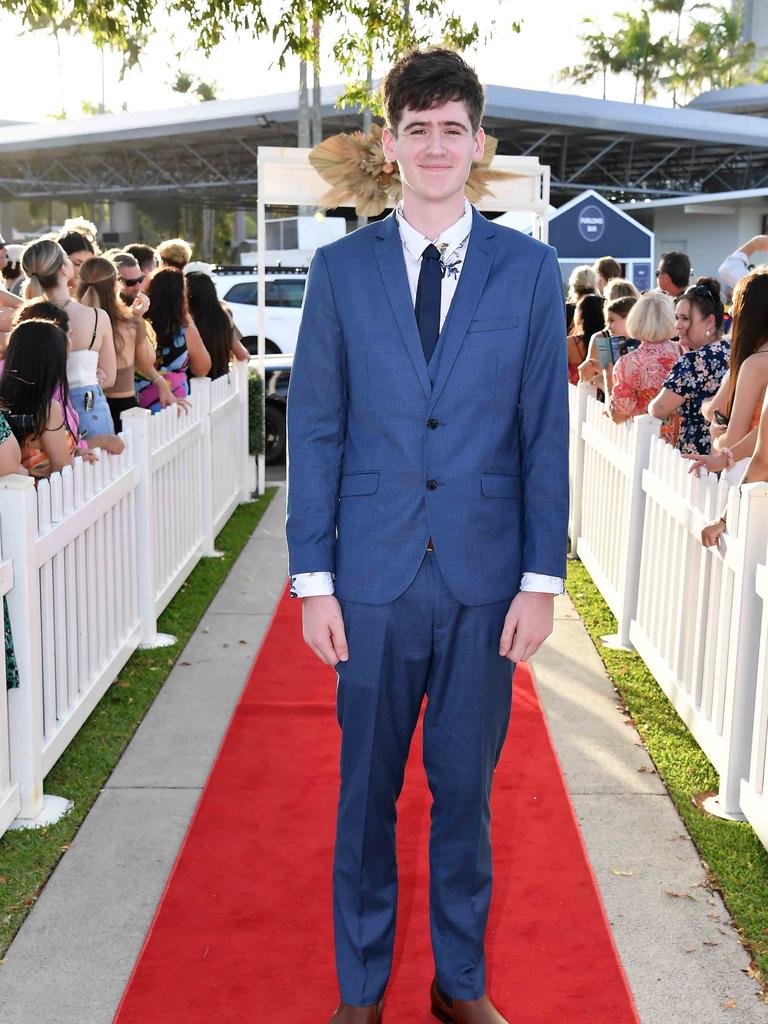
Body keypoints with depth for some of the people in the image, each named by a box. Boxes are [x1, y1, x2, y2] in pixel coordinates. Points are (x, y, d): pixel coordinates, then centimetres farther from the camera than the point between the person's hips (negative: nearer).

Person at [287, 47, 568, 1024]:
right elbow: (313, 430, 2)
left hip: (485, 578, 0)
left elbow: (545, 435, 2)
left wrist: (541, 578, -3)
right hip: (374, 577, 0)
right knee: (366, 792, 11)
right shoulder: (340, 268, 3)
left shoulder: (530, 268, 3)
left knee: (466, 789, 13)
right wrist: (313, 578, -3)